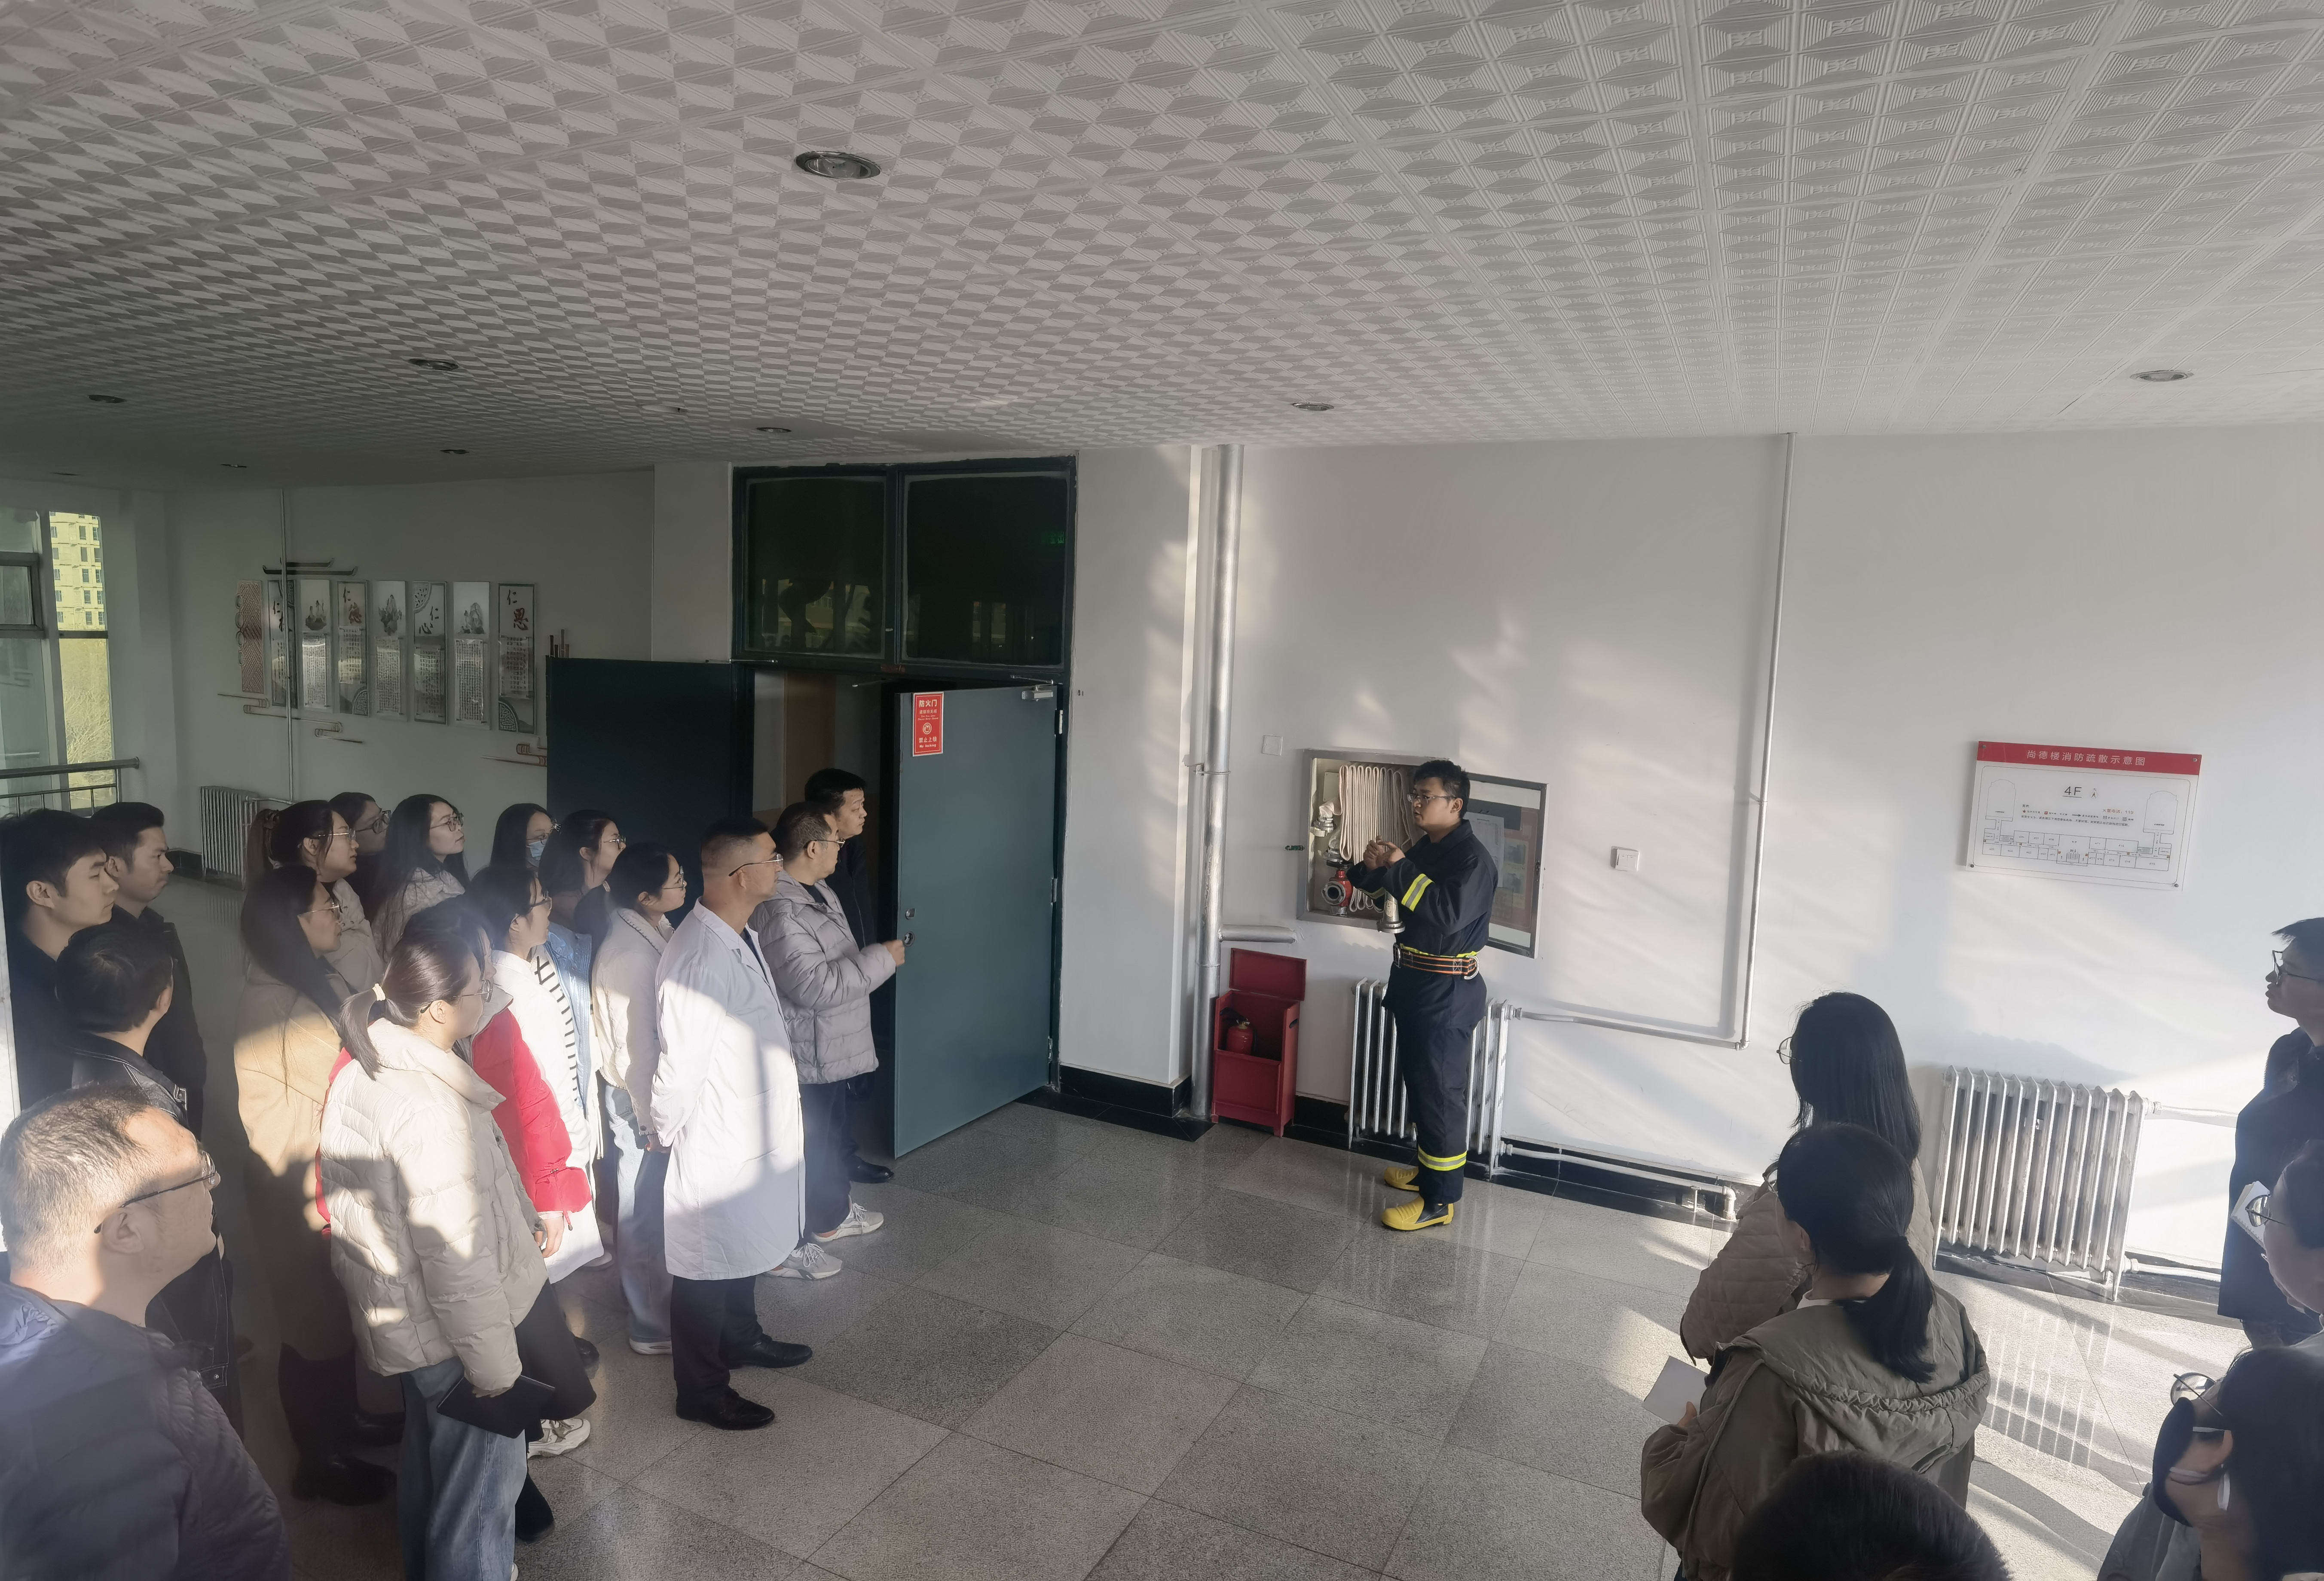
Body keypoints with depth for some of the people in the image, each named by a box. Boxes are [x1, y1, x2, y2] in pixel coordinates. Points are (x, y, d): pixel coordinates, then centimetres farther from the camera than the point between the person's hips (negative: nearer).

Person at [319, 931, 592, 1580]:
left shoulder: (364, 1069, -2)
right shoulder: (431, 1108, -32)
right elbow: (456, 1260, -29)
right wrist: (493, 1362, -19)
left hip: (404, 1317, 10)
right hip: (451, 1332, -10)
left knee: (429, 1455, 30)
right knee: (482, 1476, 11)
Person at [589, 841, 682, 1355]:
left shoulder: (652, 929, 0)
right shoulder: (630, 955, -28)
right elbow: (635, 1047, -23)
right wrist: (653, 1121, -15)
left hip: (660, 1088, 8)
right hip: (641, 1098, -8)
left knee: (648, 1207, 23)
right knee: (647, 1212, 7)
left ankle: (647, 1297, 41)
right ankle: (653, 1327, 22)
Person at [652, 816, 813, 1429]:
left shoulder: (741, 936, 1)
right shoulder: (698, 958, -30)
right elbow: (681, 1066, -24)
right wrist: (664, 1133, -9)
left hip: (753, 1133, 9)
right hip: (717, 1147, -9)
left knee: (744, 1250, 27)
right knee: (708, 1266, 11)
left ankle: (741, 1339, 49)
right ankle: (701, 1391, 29)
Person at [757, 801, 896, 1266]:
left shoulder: (819, 891, 6)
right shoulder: (779, 912, -28)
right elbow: (816, 986, -32)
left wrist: (876, 957, 7)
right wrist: (882, 959, -25)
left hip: (832, 1048, 10)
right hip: (804, 1054, -10)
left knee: (832, 1134, 26)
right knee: (802, 1148, 6)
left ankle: (832, 1215, 45)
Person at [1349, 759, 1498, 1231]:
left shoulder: (1472, 857, -17)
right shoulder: (1426, 849, 11)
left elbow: (1449, 913, -31)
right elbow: (1394, 900, 17)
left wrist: (1400, 870, -26)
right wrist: (1376, 870, -4)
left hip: (1447, 992, -9)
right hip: (1413, 982, 9)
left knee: (1441, 1090, -3)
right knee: (1417, 1080, 19)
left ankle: (1440, 1200, 5)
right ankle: (1430, 1167, 35)